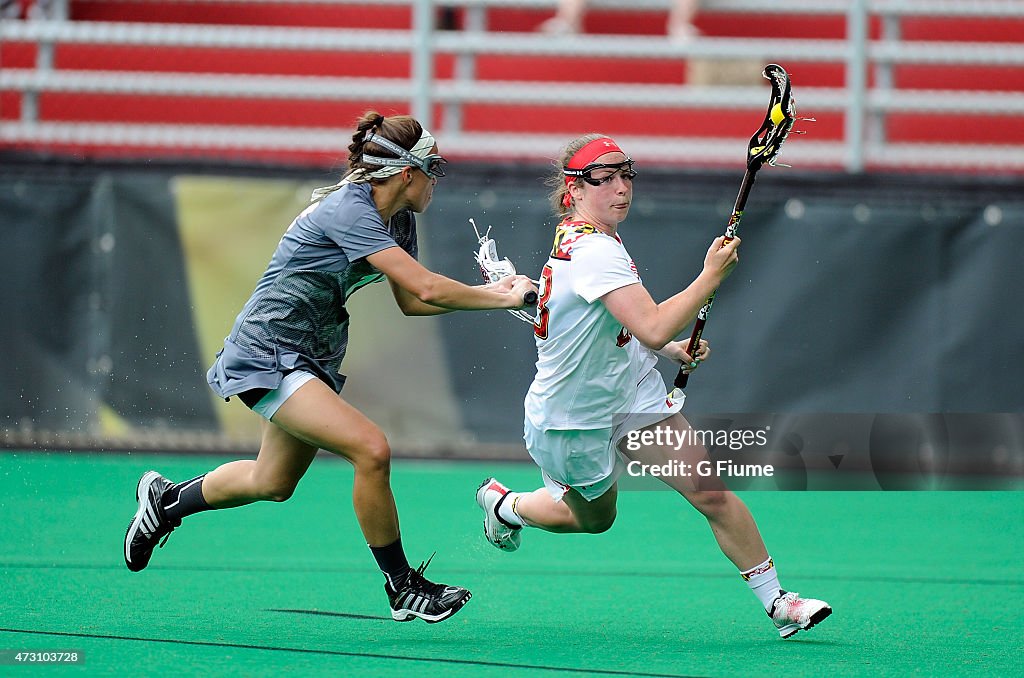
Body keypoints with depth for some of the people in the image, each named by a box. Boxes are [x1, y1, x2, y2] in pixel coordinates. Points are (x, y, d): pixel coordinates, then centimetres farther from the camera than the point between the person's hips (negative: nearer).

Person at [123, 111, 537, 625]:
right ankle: (402, 589, -12)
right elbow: (427, 288, -30)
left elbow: (411, 301, 10)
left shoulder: (398, 220, 3)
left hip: (311, 358, 10)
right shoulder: (347, 210, -26)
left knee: (273, 482, 22)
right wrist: (500, 298, -19)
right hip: (266, 353, -10)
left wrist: (490, 291, -2)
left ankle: (166, 501, 45)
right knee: (371, 450, -23)